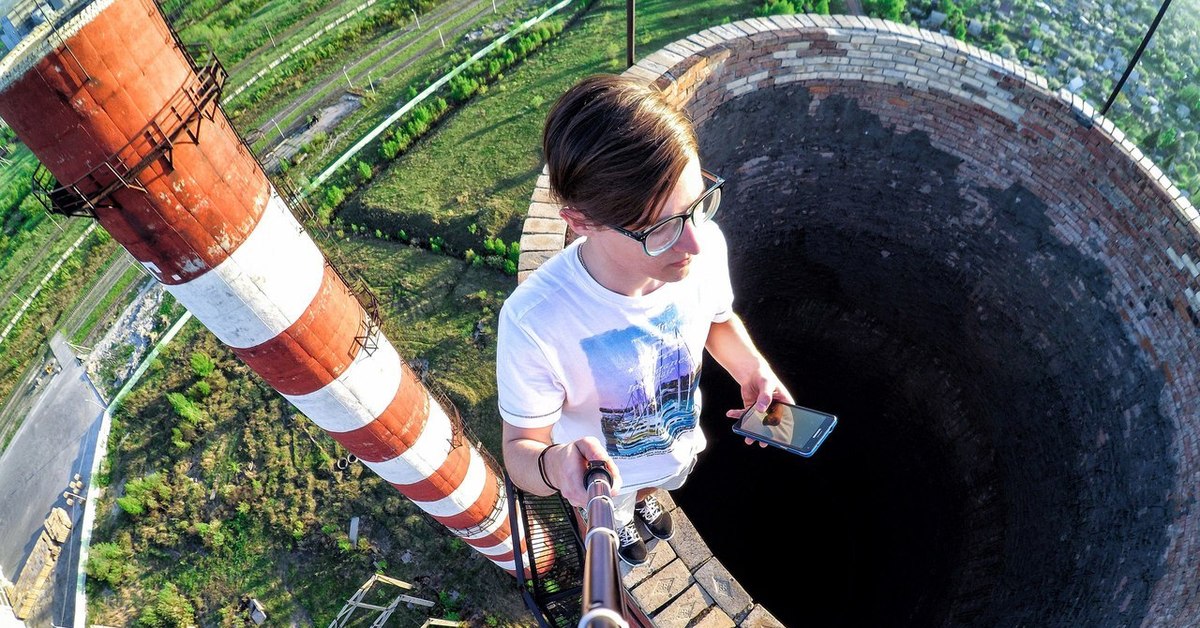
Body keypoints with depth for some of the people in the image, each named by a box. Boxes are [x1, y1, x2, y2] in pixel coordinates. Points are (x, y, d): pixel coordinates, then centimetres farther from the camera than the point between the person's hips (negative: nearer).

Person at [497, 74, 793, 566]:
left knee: (655, 485, 39)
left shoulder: (705, 247, -31)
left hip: (679, 446, 3)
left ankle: (644, 500, 75)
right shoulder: (533, 323, -45)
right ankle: (620, 520, 72)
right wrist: (553, 465, -53)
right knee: (614, 512, 35)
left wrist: (752, 369, -26)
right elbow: (520, 445, -30)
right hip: (604, 472, -3)